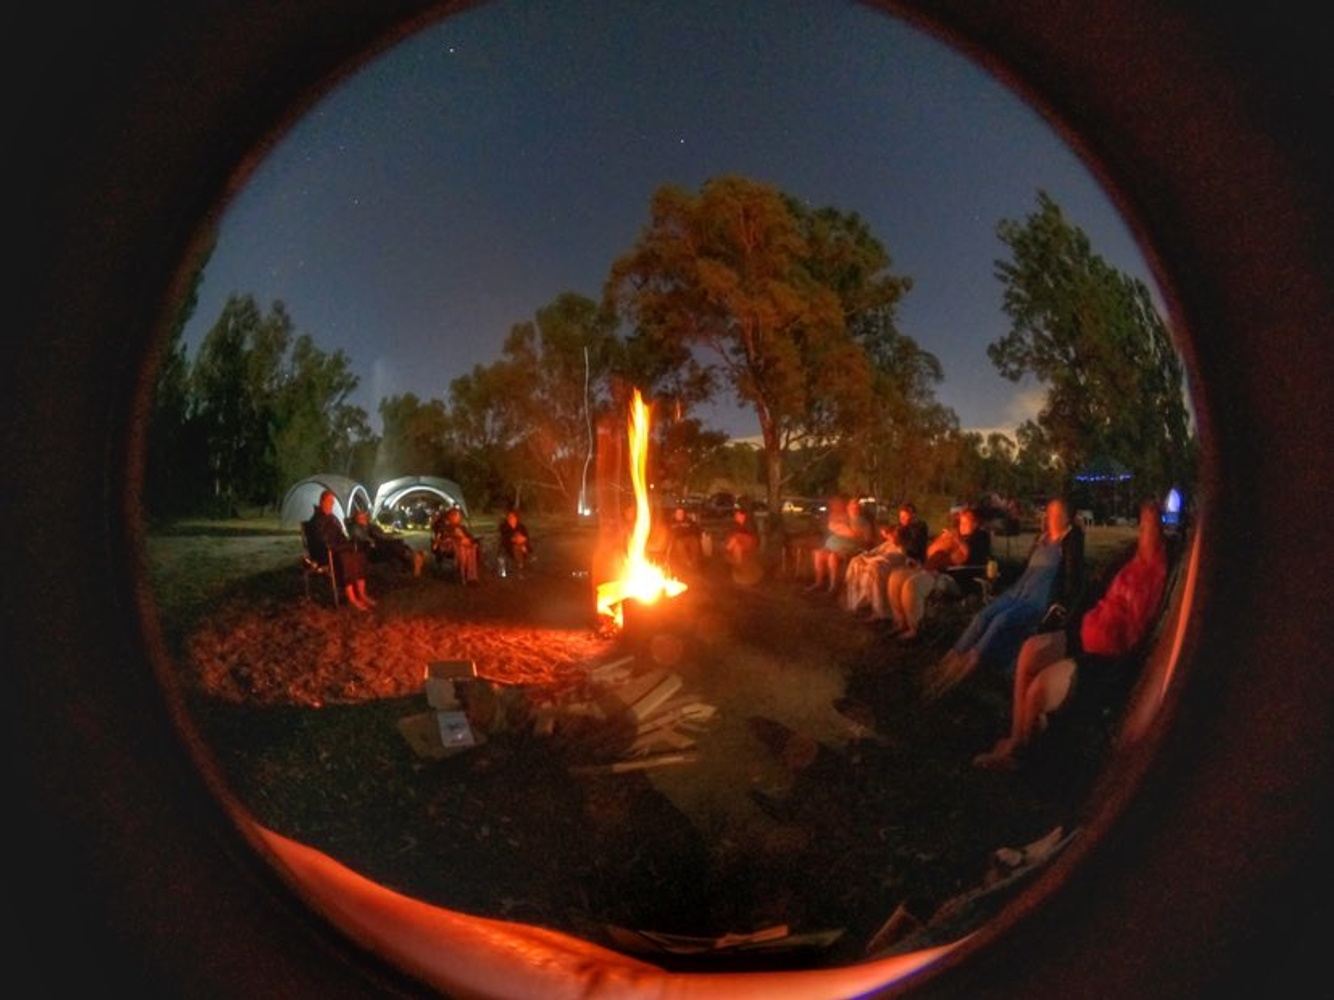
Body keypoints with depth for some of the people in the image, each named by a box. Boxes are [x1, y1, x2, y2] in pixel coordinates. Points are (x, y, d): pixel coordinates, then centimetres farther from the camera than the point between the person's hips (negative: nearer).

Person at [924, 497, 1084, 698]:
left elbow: (1074, 578, -7)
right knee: (983, 616, -20)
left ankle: (967, 666, -40)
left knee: (1003, 620, -31)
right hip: (1021, 589, 6)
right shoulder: (1042, 538, 23)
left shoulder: (1071, 540, 2)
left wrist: (1062, 607, -16)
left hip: (1044, 596, -6)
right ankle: (951, 661, -30)